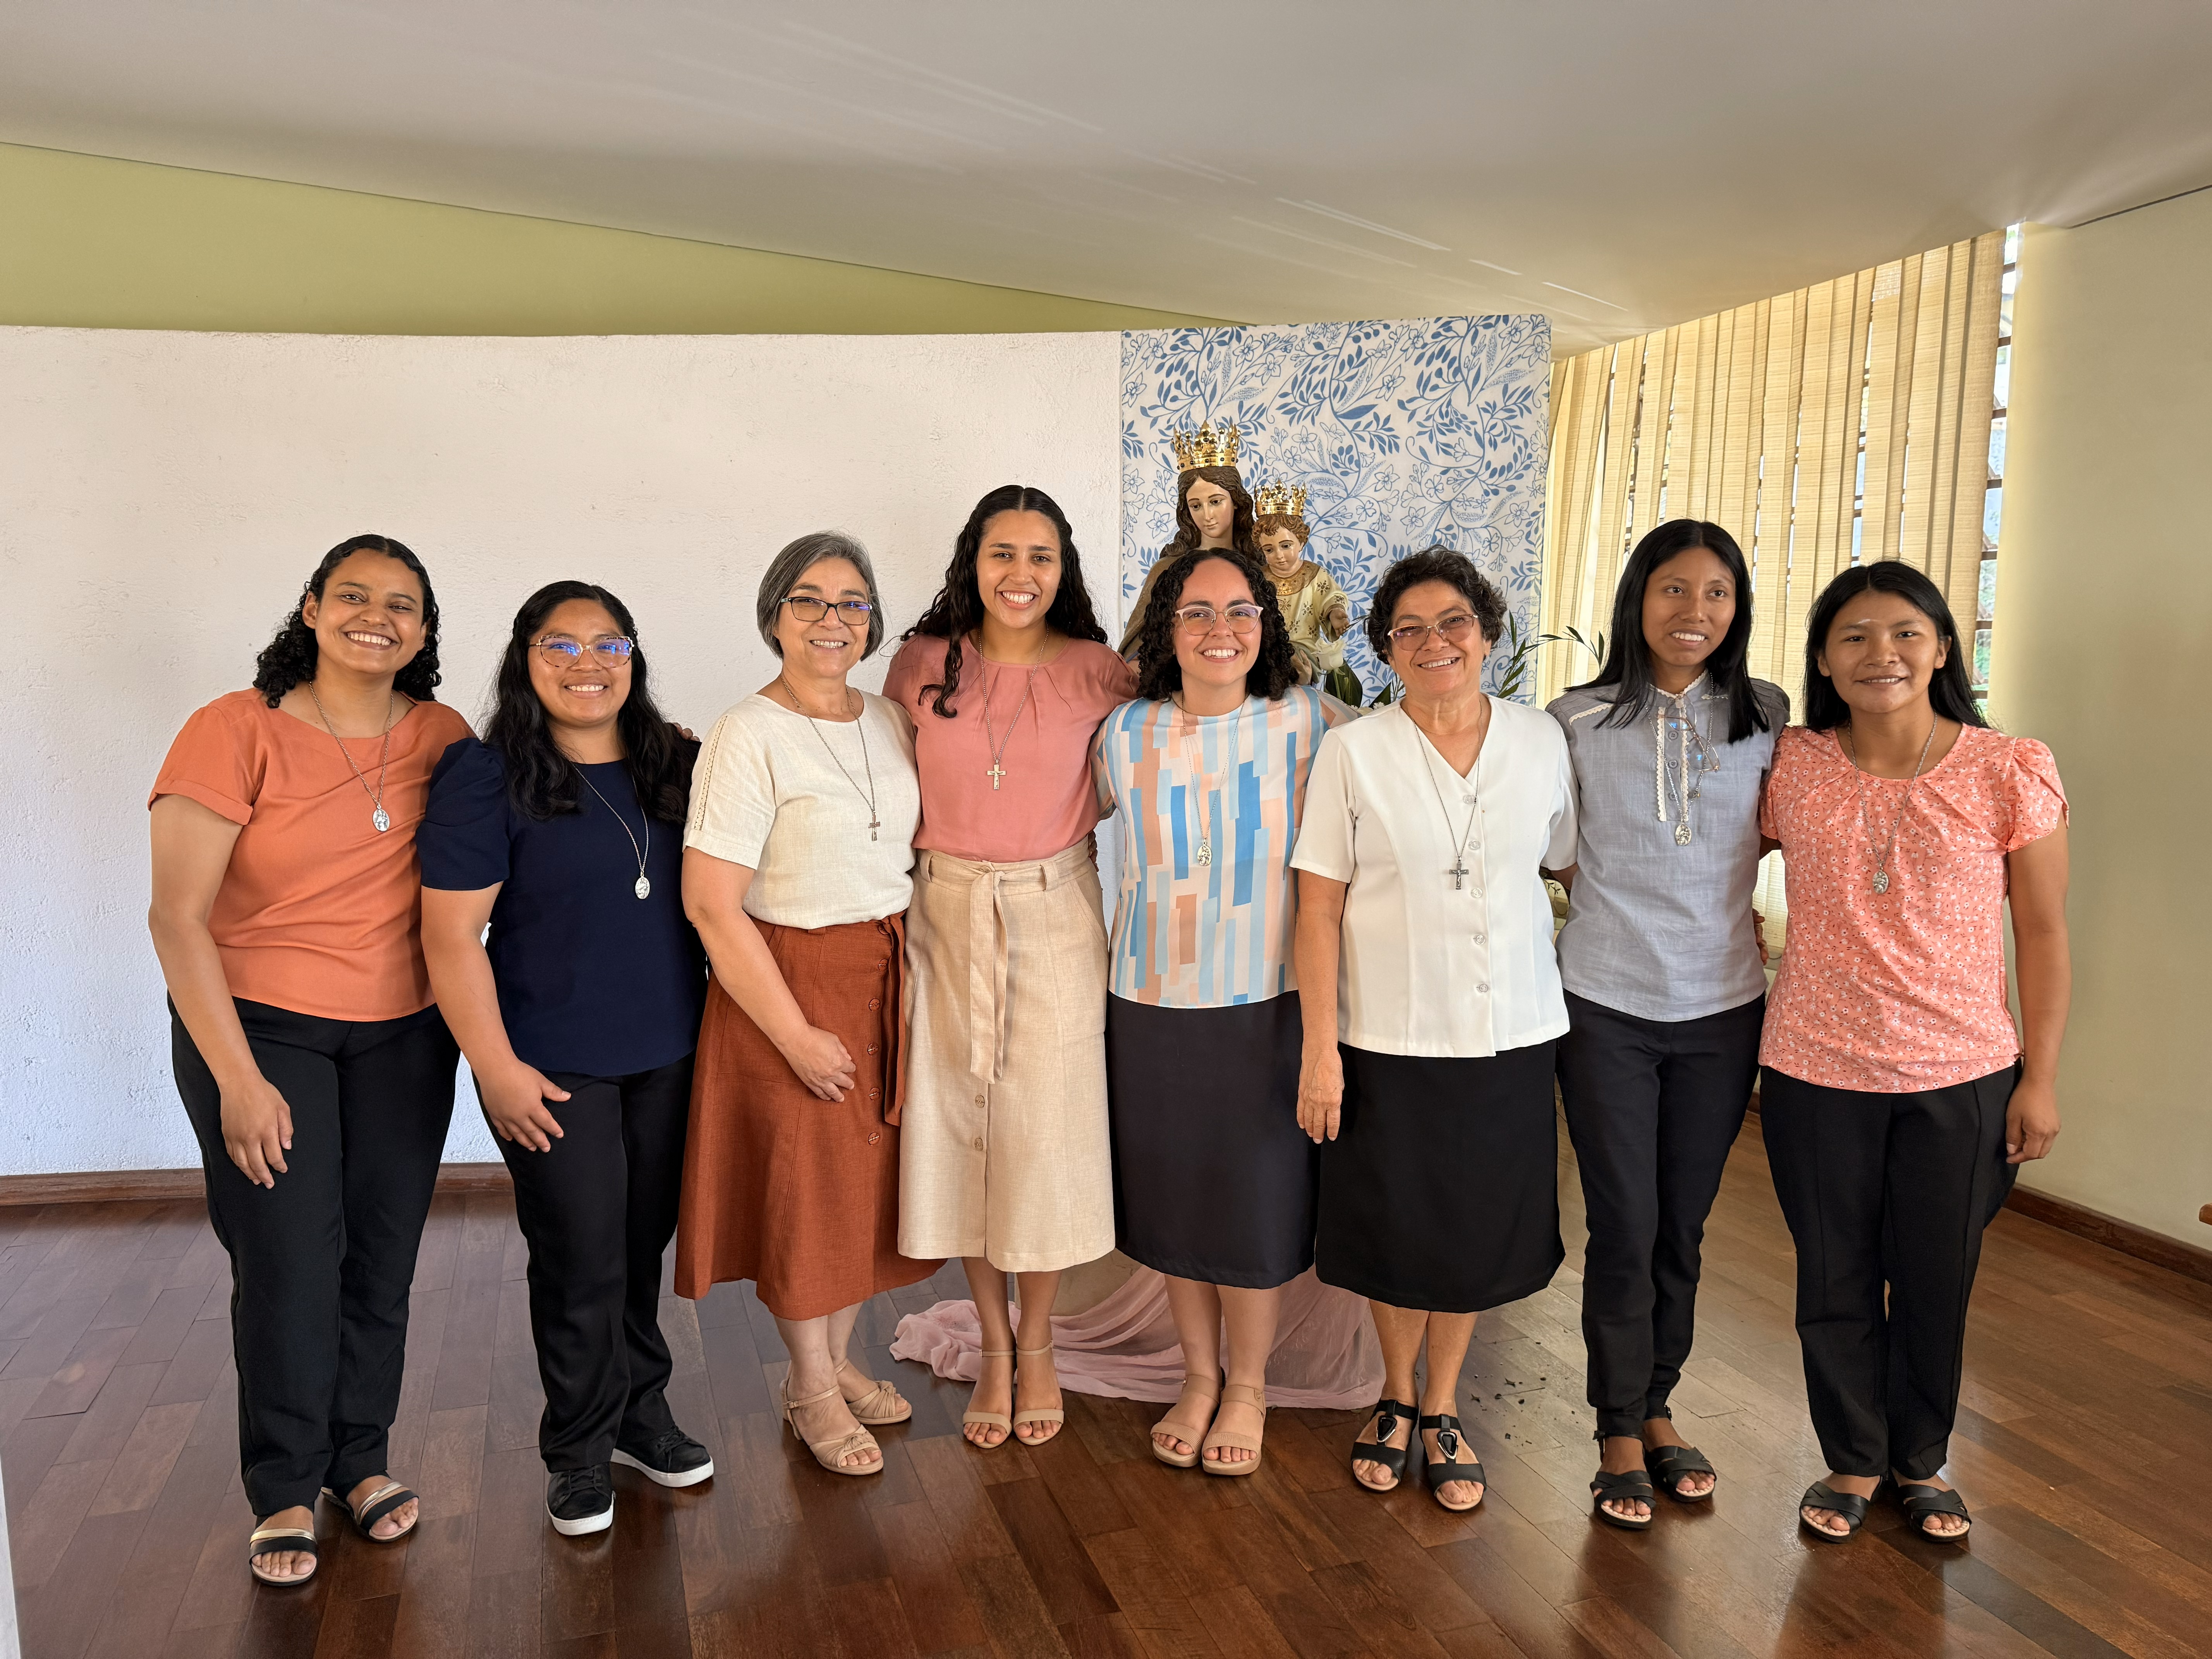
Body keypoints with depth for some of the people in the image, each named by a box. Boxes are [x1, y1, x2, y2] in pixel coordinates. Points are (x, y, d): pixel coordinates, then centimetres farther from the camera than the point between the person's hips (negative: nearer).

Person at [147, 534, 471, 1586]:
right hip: (255, 1025, -3)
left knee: (383, 1254, 9)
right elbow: (176, 918, -13)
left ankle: (361, 1457, 30)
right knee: (288, 1260, 0)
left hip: (402, 1034, 3)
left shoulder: (441, 739, -1)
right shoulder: (237, 731, -12)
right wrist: (238, 1079, -15)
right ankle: (284, 1489, 21)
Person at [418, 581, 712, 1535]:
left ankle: (640, 1412, 35)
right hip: (554, 1068, -4)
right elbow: (451, 931, -11)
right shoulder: (487, 775, -9)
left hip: (668, 1057, 5)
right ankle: (580, 1448, 24)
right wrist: (496, 1066, -14)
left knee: (645, 1242, 16)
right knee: (580, 1259, 4)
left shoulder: (673, 768, 6)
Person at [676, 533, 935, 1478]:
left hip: (888, 979, 6)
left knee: (871, 1178, 14)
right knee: (804, 1186, 5)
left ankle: (840, 1361, 35)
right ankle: (810, 1388, 27)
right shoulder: (749, 736, -14)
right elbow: (711, 903, -19)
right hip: (791, 986, -6)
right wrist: (797, 1034, -17)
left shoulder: (890, 724, 6)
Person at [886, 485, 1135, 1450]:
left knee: (1046, 1127, 3)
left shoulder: (1096, 673, -3)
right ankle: (994, 1348, 26)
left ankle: (1038, 1346, 26)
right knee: (960, 1124, 7)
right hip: (948, 916, 1)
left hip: (1057, 917, -1)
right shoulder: (923, 665, 0)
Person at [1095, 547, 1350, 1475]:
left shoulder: (1309, 722, -5)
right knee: (1172, 1195, 12)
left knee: (1257, 1199, 7)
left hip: (1268, 1003, -2)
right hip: (1155, 1005, 2)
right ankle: (1198, 1376, 35)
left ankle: (1248, 1386, 31)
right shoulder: (1126, 734, 0)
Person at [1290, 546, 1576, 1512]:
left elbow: (1572, 866, 12)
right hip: (1388, 1036, -2)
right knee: (1395, 1229, 11)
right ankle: (1397, 1398, 37)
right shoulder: (1354, 752, -7)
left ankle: (1443, 1412, 34)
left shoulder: (1542, 742, 1)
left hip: (1509, 1033, 2)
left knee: (1476, 1230, 13)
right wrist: (1320, 1044, -11)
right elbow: (1319, 906, -8)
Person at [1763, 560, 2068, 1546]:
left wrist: (2040, 1080, -2)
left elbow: (2043, 935, -2)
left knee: (1935, 1281, 14)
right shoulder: (1791, 768, -3)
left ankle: (1921, 1463, 39)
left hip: (1961, 1077, -1)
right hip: (1816, 1074, 1)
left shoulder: (2012, 773, -6)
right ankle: (1852, 1463, 36)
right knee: (1835, 1280, 13)